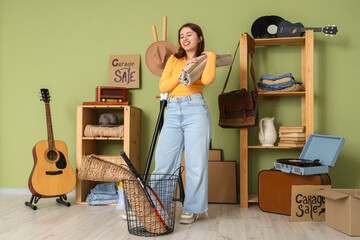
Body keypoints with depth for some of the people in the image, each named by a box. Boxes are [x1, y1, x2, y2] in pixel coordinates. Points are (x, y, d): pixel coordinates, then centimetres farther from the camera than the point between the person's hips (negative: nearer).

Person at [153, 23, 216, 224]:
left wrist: (210, 55, 0)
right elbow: (163, 86, 6)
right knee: (163, 162, 3)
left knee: (196, 163, -1)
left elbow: (208, 79, -13)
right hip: (172, 112, 3)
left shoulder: (205, 59, 12)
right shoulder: (174, 60, 20)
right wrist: (184, 71, 0)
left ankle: (193, 209, 12)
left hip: (195, 111, -3)